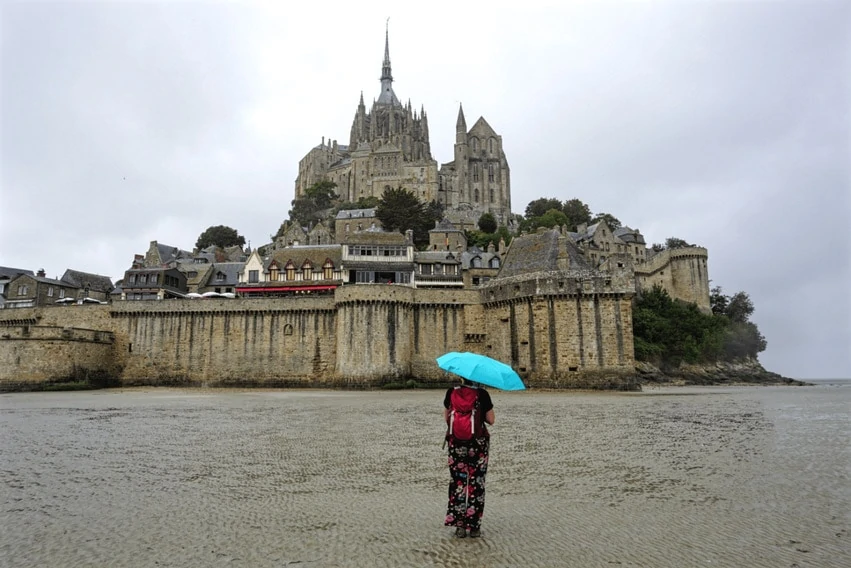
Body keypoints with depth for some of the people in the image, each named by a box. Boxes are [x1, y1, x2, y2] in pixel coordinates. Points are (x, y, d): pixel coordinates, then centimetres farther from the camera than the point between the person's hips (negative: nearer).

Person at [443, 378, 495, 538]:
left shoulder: (451, 392, -3)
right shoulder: (482, 394, -9)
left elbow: (446, 417, 8)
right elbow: (491, 420, -4)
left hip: (456, 442, 1)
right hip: (478, 443, -1)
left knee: (458, 482, 11)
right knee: (477, 483, 9)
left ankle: (459, 525, 12)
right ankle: (474, 526, 12)